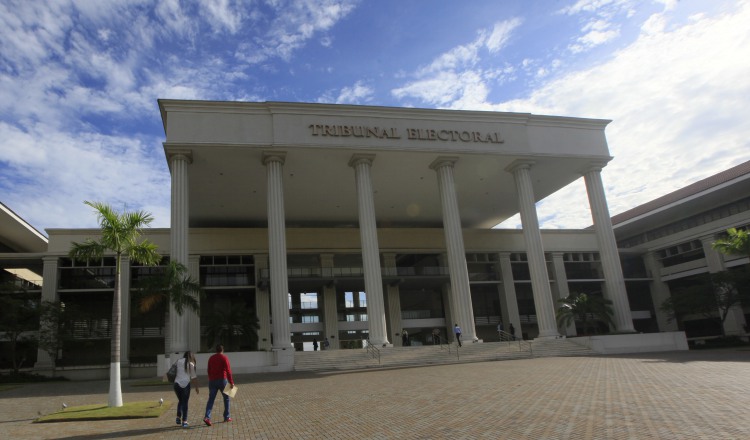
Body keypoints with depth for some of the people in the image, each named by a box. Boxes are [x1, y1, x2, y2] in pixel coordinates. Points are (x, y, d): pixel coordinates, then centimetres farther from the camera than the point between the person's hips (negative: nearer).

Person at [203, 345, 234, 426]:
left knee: (211, 399, 2)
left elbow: (209, 371, 16)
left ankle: (207, 417, -15)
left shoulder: (211, 358, 9)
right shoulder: (224, 358, -7)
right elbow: (228, 371, -13)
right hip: (222, 380, -4)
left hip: (212, 381, 4)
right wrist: (231, 382, -12)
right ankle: (226, 417, 16)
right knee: (226, 398, 13)